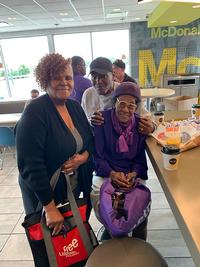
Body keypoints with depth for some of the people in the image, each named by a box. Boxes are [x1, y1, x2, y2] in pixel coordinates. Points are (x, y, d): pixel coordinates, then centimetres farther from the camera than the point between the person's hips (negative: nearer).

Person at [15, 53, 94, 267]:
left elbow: (91, 141, 7)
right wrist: (50, 207, -21)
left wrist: (83, 157, -15)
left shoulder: (75, 107, 0)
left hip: (75, 188, 6)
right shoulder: (35, 112, -22)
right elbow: (30, 165, -24)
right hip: (44, 195, -5)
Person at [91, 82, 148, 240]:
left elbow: (141, 157, 4)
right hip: (106, 172, -1)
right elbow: (97, 154, -7)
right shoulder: (103, 120, -7)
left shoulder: (140, 124, 1)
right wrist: (111, 173, -21)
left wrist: (134, 174, -15)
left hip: (134, 174, 2)